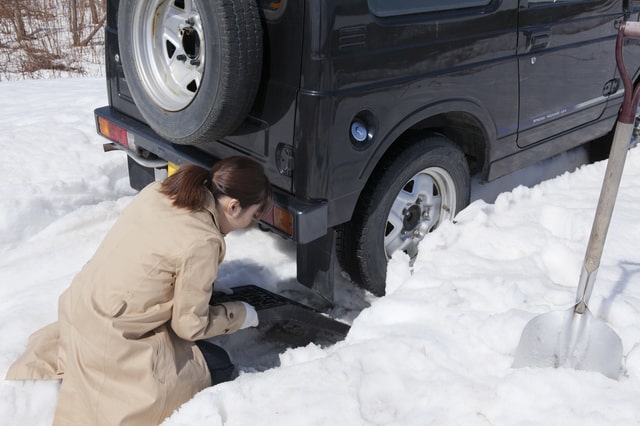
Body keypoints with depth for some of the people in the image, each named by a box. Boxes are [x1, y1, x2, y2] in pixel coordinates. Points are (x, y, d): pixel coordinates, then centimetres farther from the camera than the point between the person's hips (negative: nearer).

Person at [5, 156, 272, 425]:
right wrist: (240, 314, 2)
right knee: (218, 367, 5)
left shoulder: (158, 192, -2)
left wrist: (205, 285, 15)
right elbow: (190, 325, -14)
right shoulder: (202, 242, -24)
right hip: (109, 345, -8)